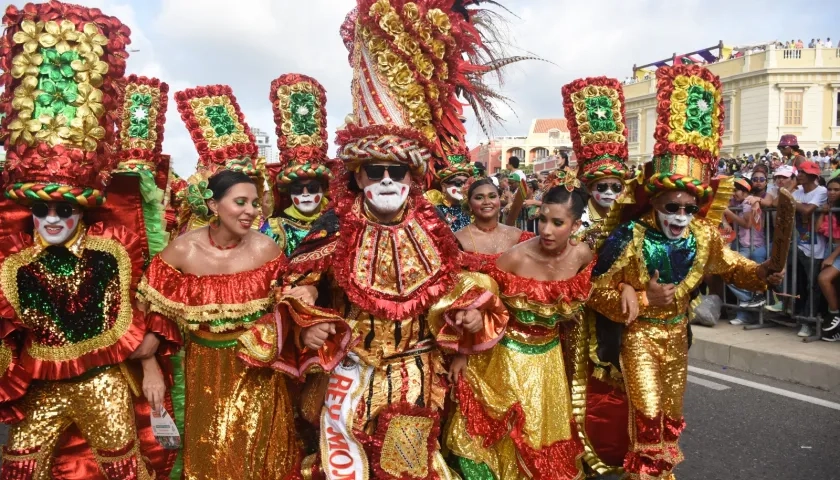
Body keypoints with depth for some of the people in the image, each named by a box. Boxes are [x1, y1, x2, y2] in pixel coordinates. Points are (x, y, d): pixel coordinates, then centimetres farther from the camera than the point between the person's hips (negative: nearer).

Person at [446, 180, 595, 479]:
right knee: (503, 430, 9)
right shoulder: (515, 257, -24)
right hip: (508, 355, -4)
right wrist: (462, 353, -12)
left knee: (545, 431, 20)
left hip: (549, 356, 4)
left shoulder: (583, 256, -13)